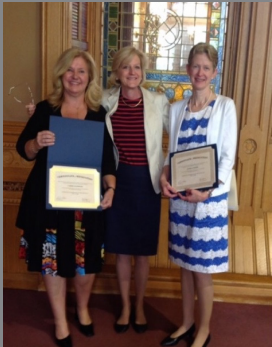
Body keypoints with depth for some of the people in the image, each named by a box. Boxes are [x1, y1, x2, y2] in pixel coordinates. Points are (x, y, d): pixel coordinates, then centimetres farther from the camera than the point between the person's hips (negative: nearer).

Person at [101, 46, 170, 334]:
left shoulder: (158, 102, -5)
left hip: (147, 182, -1)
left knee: (142, 251, 12)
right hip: (118, 180, 1)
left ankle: (139, 306, 35)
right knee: (121, 250, 12)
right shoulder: (105, 102, -1)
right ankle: (125, 306, 35)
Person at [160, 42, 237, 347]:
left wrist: (207, 191, -19)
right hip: (180, 197, 4)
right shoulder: (177, 108, 8)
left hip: (209, 198, -4)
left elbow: (228, 157, -9)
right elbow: (171, 152, 10)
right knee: (185, 265, 15)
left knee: (202, 269, 5)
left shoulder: (225, 106, -4)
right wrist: (164, 177, -9)